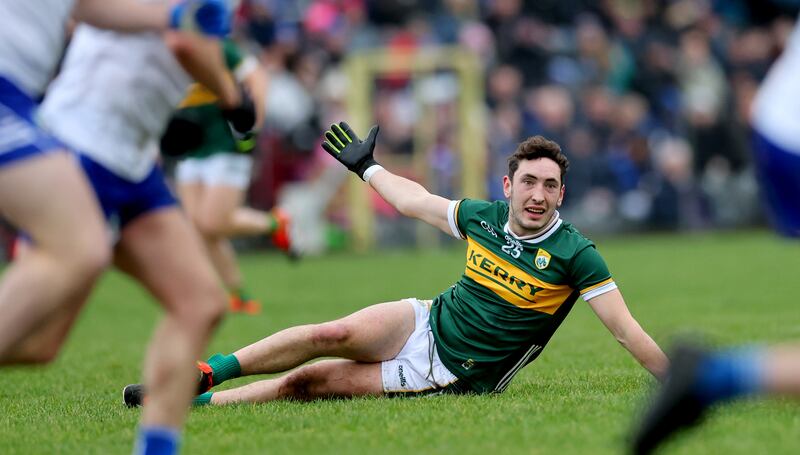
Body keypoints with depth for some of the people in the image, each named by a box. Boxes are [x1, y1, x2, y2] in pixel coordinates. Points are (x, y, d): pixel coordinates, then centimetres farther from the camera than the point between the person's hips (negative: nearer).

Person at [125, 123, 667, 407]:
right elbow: (415, 201, 17)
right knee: (331, 335, -23)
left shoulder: (575, 254, -17)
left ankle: (194, 400, -7)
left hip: (451, 377, -4)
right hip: (425, 322, 4)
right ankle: (208, 375, -11)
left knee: (311, 381, -15)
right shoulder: (481, 217, -2)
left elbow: (627, 330, -16)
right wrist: (367, 166, 28)